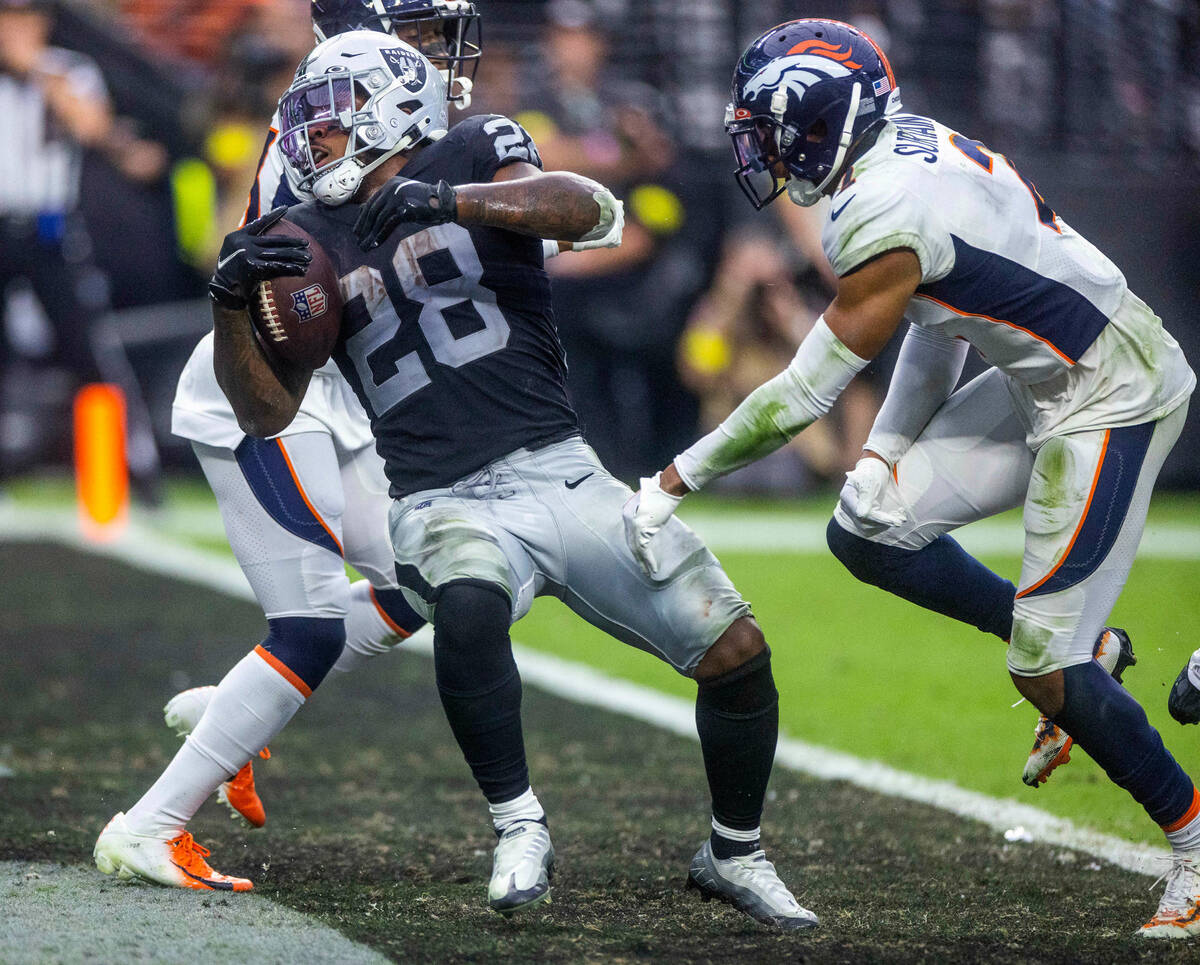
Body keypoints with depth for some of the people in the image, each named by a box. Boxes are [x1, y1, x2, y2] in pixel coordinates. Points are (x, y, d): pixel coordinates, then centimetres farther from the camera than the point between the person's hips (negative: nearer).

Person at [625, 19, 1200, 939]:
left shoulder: (889, 217, -25)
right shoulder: (916, 148, 4)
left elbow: (803, 395, -21)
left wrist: (671, 483, -13)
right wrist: (887, 449, 4)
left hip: (1111, 403, -9)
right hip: (1044, 382, 9)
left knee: (1044, 672, -8)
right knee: (869, 533, 4)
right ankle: (1073, 645, 19)